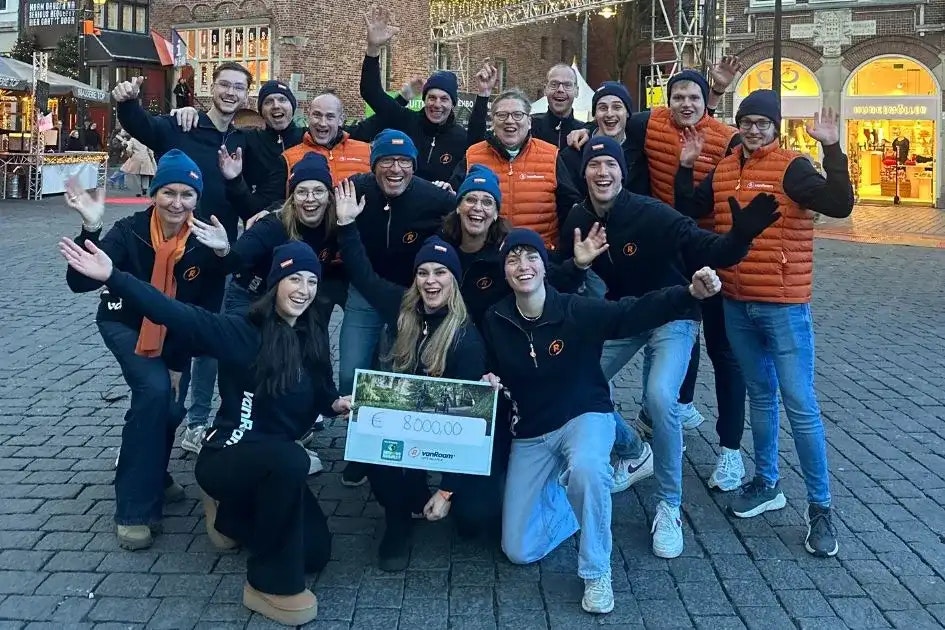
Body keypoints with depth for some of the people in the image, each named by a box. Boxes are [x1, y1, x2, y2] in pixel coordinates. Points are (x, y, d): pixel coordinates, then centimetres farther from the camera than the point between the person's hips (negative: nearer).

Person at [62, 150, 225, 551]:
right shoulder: (130, 232, -25)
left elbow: (204, 310, -11)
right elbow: (79, 283, -36)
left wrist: (179, 362, -12)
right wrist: (91, 229, -48)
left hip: (175, 334, 3)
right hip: (125, 324, -3)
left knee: (172, 407, -4)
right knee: (153, 389, -26)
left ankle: (151, 476, 32)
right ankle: (134, 507, -15)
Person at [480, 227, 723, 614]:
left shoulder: (577, 311, -18)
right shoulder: (494, 322, -9)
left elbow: (635, 312, -29)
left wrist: (690, 293, -44)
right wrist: (490, 384, -16)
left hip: (584, 417, -3)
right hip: (529, 434, 4)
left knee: (585, 469, -43)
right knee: (519, 552, 2)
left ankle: (597, 574, -17)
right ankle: (569, 498, 32)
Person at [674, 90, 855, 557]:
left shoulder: (792, 167, -9)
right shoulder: (723, 170, 9)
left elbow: (840, 205, -22)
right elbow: (688, 211, 19)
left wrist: (832, 149, -27)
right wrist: (684, 167, 9)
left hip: (784, 306, -6)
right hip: (736, 304, 6)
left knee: (800, 404, -4)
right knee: (760, 394, 17)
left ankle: (820, 506, 6)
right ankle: (767, 483, 31)